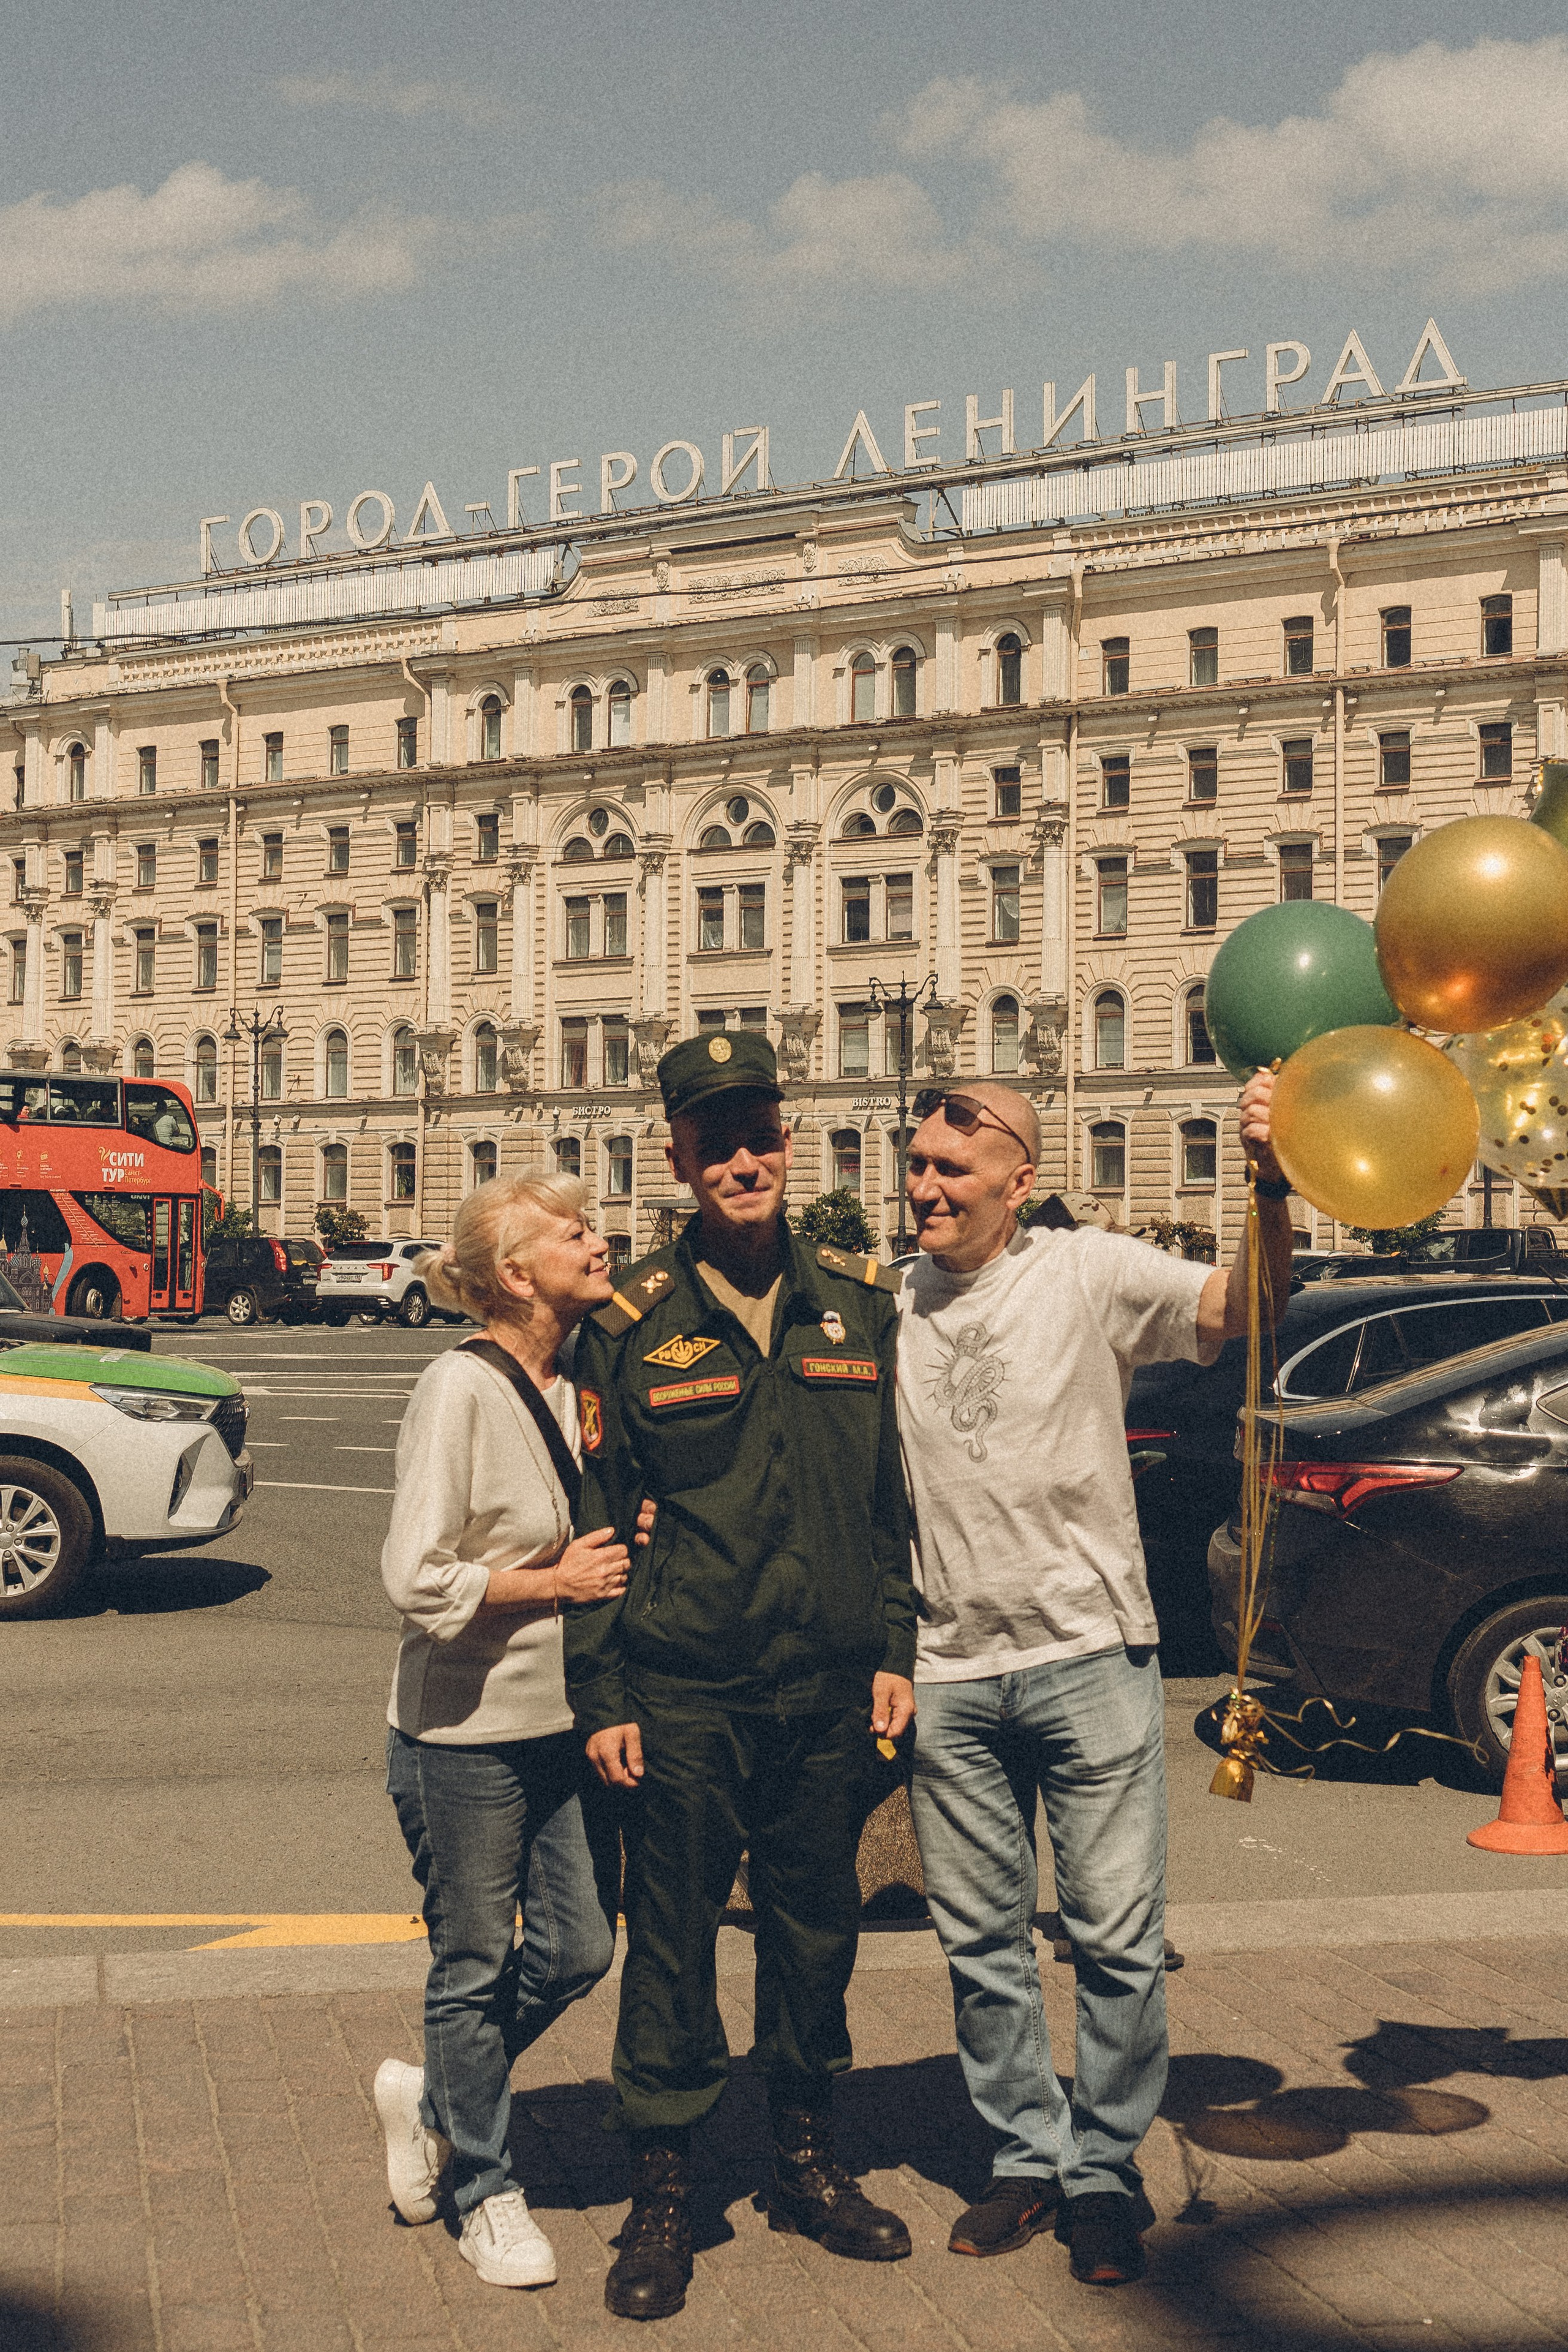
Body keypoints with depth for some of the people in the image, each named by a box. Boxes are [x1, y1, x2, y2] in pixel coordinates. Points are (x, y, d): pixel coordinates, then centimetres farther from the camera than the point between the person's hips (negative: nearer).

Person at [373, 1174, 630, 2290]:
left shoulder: (583, 1381, 6)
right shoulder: (460, 1388, -17)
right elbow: (420, 1580, -21)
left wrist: (622, 1548, -1)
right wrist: (559, 1580, -15)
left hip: (566, 1720, 7)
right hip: (465, 1734, -7)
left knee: (579, 1948, 11)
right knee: (476, 1966, 7)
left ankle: (433, 2100, 35)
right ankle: (485, 2186, 27)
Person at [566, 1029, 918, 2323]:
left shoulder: (862, 1302, 5)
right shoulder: (635, 1325, -3)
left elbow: (896, 1499, 11)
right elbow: (598, 1521, 1)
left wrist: (893, 1653, 6)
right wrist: (602, 1695, -3)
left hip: (829, 1691, 3)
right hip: (681, 1695, -3)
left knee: (817, 1932, 14)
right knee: (671, 1943, 4)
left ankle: (807, 2164, 30)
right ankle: (662, 2194, 18)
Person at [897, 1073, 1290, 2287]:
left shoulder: (1088, 1275, -5)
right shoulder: (887, 1310, 6)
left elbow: (1237, 1308, -19)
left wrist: (1271, 1190, -35)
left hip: (1088, 1656, -3)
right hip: (949, 1673, 3)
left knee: (1118, 1936, 1)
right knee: (983, 1943, 11)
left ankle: (1103, 2169, 18)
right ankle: (1027, 2159, 27)